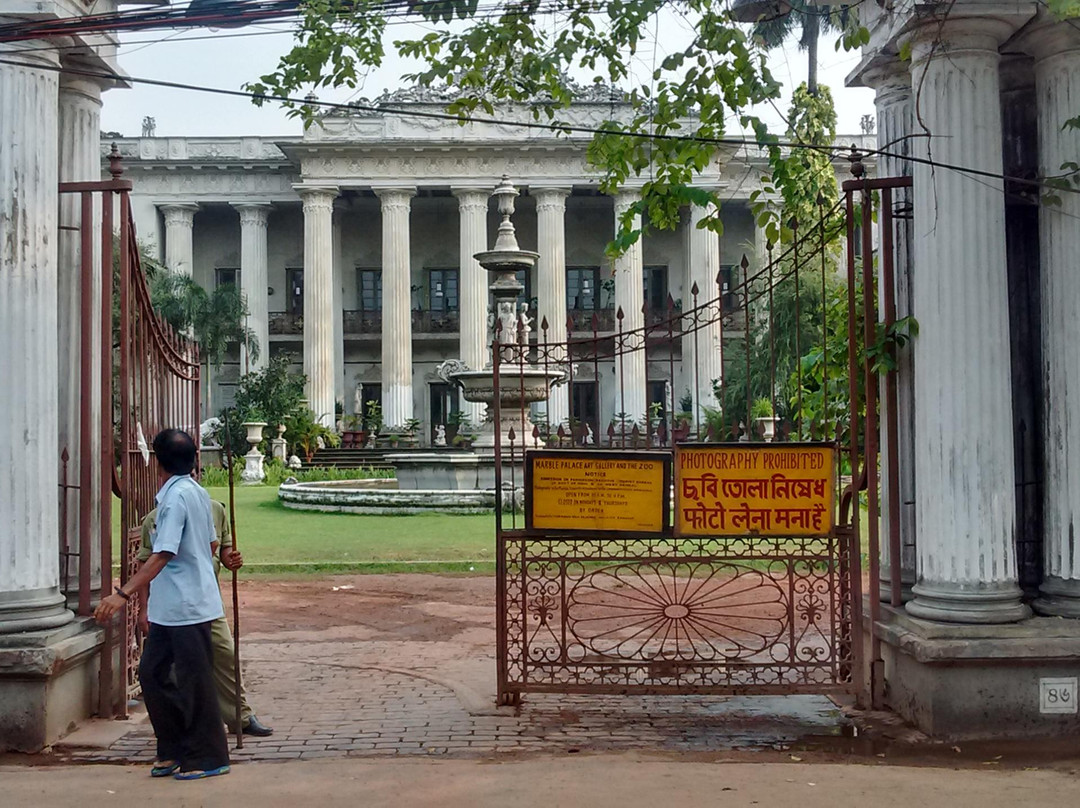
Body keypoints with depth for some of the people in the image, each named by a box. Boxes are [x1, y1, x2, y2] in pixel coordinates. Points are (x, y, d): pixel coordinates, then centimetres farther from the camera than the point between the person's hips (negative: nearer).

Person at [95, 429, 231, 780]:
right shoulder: (198, 493, 10)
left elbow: (162, 556, -26)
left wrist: (123, 594, -29)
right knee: (152, 672, 12)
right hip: (169, 607, 9)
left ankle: (208, 758, 11)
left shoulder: (175, 498, -18)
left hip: (187, 607, -9)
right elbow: (210, 543, 20)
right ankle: (174, 750, 19)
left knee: (194, 681, 0)